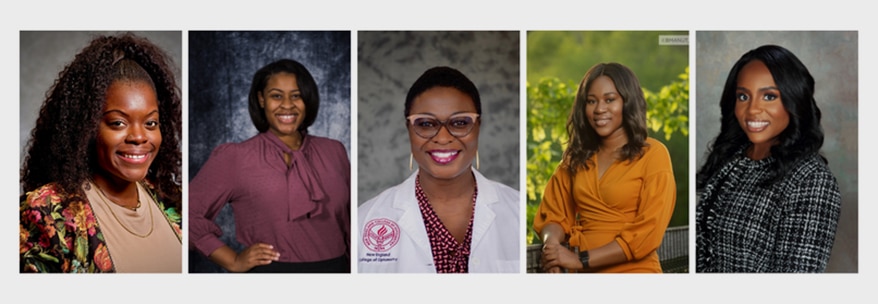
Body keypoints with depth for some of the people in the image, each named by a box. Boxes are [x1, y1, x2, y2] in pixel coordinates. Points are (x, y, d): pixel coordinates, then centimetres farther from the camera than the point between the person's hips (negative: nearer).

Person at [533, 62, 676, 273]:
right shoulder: (576, 156, 9)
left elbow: (647, 233, -10)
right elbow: (554, 213, 9)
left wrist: (581, 259, -13)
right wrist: (551, 244, -12)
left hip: (633, 270, -3)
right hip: (581, 272, 3)